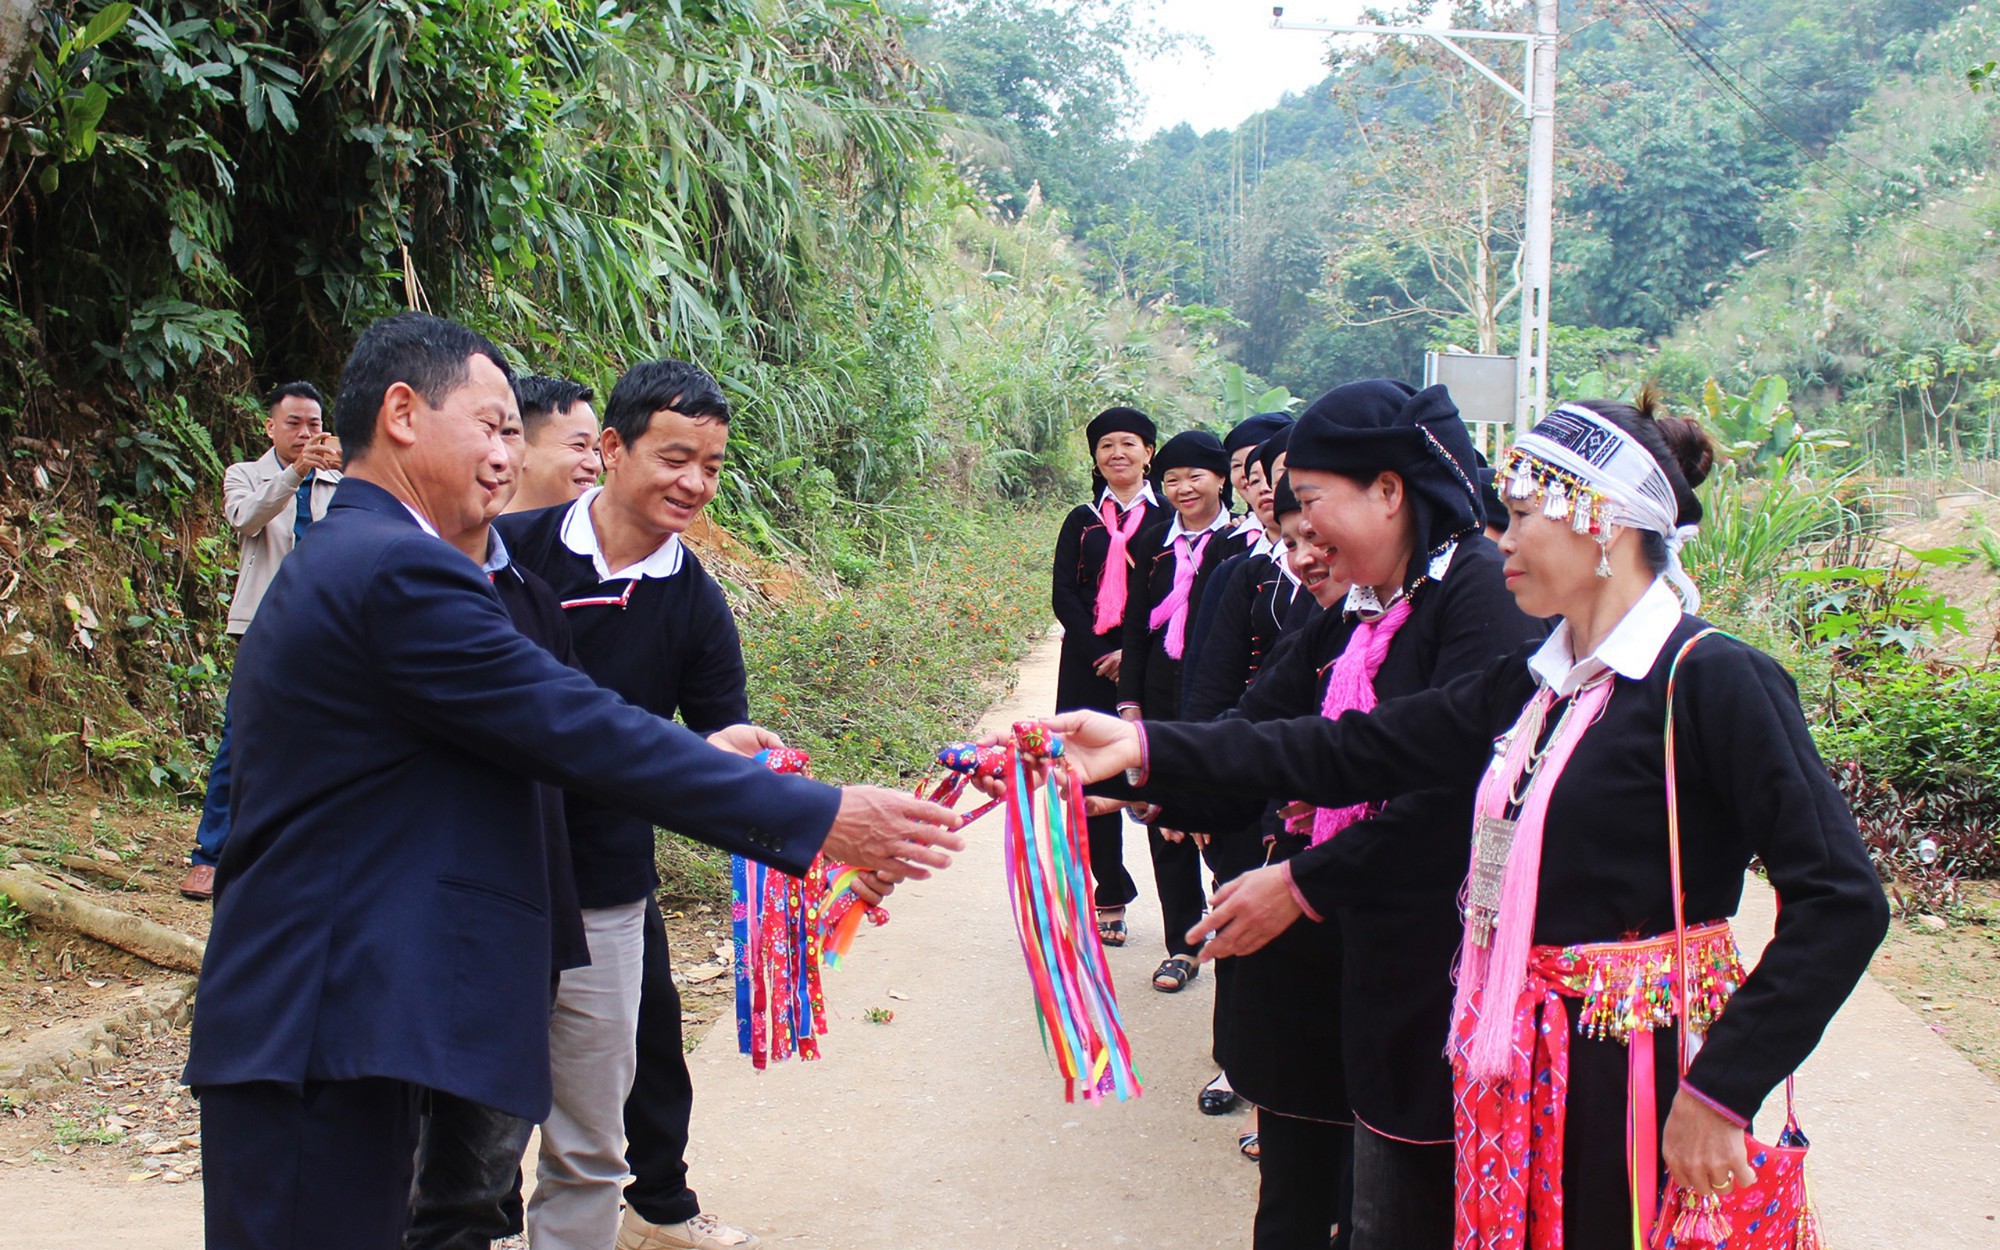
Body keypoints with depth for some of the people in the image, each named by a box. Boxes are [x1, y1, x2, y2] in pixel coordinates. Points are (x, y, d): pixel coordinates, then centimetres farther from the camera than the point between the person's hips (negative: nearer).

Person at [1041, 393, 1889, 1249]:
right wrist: (1147, 746, 0)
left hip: (1637, 1079, -7)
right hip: (1521, 1076, 7)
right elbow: (1356, 752, 6)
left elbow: (1840, 901, -19)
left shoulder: (1714, 680, -14)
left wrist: (1721, 1089, -20)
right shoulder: (1532, 683, 8)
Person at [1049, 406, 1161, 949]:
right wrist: (1101, 655, -7)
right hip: (1089, 665, 2)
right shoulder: (1082, 521, 13)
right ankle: (1111, 896, 9)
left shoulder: (1166, 517, 5)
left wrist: (1133, 654, -12)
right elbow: (1062, 595, 6)